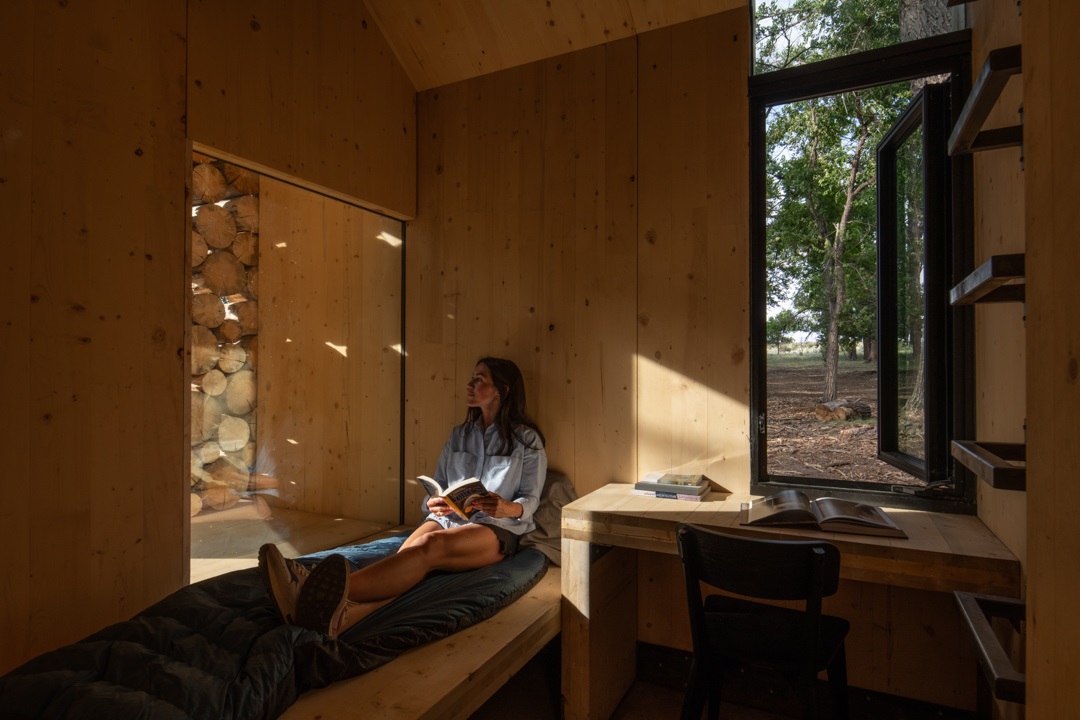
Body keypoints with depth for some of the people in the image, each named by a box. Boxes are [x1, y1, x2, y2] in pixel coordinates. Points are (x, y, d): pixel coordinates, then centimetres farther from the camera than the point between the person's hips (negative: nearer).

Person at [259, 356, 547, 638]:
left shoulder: (527, 440, 4)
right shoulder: (459, 435, 18)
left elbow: (530, 501, 2)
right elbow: (437, 487, 17)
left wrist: (507, 508, -22)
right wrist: (433, 503, -8)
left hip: (497, 528, -4)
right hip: (449, 518, 5)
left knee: (432, 544, -37)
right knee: (406, 555, -32)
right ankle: (341, 615, -63)